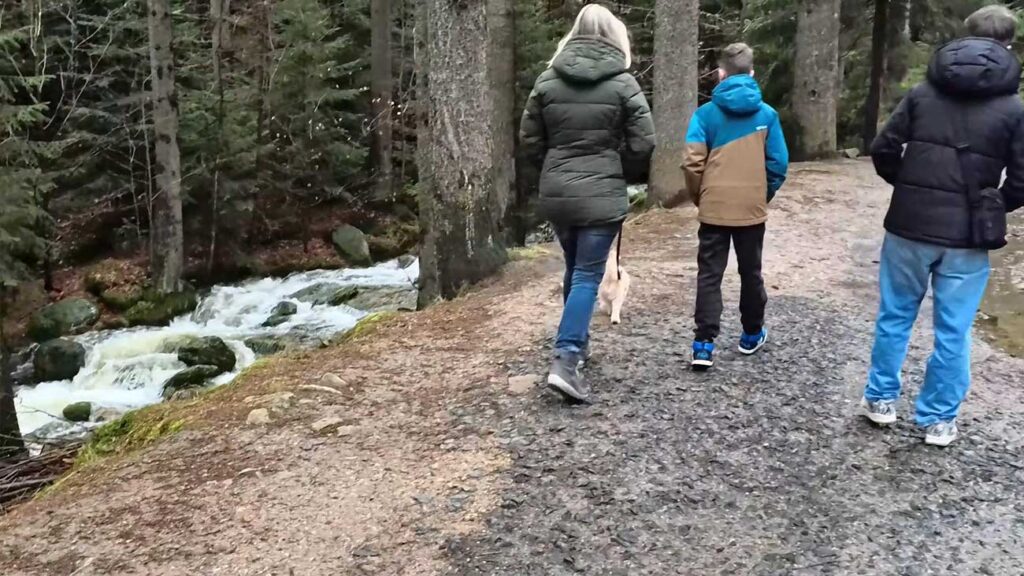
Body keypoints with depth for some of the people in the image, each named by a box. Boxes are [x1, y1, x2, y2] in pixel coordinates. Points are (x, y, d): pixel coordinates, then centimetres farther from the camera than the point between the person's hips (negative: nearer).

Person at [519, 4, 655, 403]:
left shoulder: (548, 80, 3)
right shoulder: (623, 83, -6)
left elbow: (530, 140, 5)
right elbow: (642, 144, -6)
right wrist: (621, 173, 12)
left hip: (555, 193, 4)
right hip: (601, 195, -4)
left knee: (574, 270, 20)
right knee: (588, 275, -2)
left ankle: (577, 342, 33)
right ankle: (565, 362, -13)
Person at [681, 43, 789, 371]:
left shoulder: (706, 113, -5)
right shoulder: (766, 114, -1)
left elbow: (692, 163, -10)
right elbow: (778, 164, -1)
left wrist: (699, 198, 6)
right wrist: (765, 196, 15)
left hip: (714, 209, -1)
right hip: (752, 209, 1)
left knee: (709, 275, 3)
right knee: (751, 272, 16)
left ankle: (704, 345, -5)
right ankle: (752, 335, 31)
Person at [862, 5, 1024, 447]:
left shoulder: (923, 93, 2)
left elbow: (883, 151, -2)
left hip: (908, 228, 2)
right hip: (965, 239, -1)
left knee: (894, 316, 17)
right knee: (952, 332, 9)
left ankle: (880, 399, 26)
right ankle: (938, 419, 18)